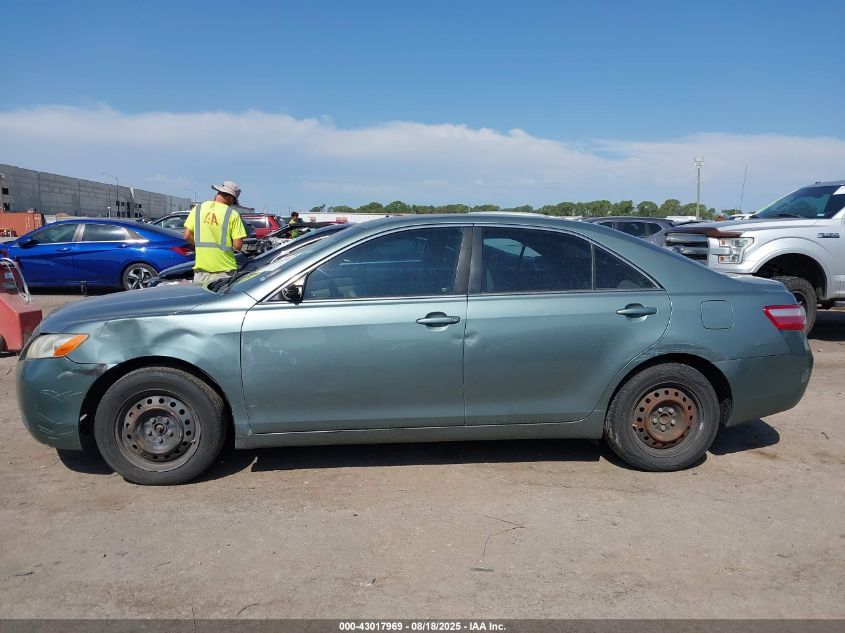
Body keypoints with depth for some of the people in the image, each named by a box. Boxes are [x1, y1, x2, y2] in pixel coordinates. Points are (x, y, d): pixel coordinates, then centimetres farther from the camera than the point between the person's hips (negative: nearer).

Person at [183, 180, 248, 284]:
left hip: (201, 268, 3)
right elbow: (238, 246, -11)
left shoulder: (198, 208, 4)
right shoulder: (232, 214, -8)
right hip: (223, 269, -3)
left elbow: (187, 236, 3)